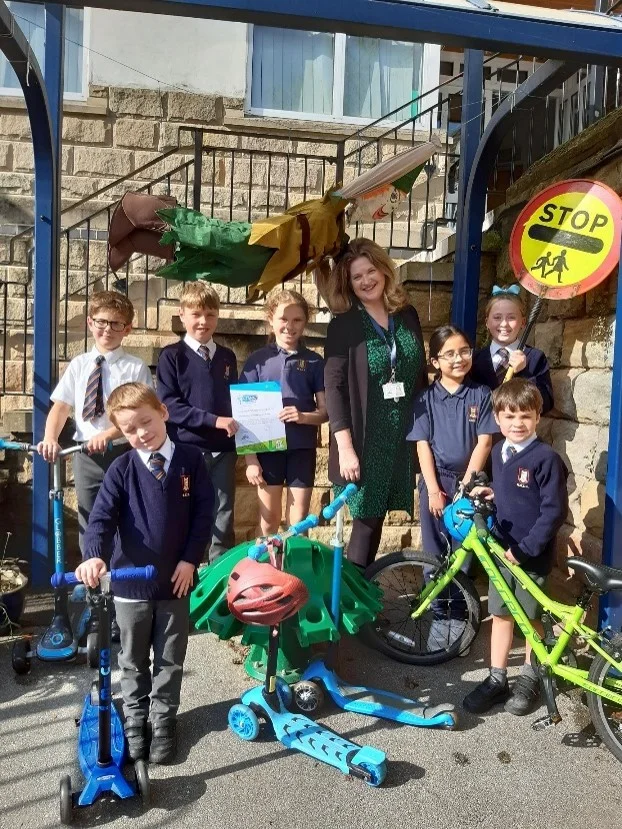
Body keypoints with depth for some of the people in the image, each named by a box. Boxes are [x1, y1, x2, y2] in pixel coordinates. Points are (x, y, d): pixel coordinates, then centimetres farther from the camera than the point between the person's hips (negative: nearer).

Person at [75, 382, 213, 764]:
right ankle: (135, 720, 37)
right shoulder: (121, 469, -7)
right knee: (133, 660, 18)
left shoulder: (191, 460, -6)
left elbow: (204, 513, -4)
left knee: (170, 659, 14)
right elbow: (102, 517, -17)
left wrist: (190, 559, -10)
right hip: (130, 581, 0)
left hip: (176, 580, 0)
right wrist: (95, 556, -34)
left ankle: (164, 721, 33)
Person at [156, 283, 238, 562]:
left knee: (223, 519, 9)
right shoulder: (172, 356, -2)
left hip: (223, 449, 4)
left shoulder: (227, 357, 12)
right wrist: (213, 419, -18)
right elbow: (168, 405, -11)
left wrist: (236, 426, 4)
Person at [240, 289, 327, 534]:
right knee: (269, 520, 9)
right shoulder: (257, 360, 1)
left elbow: (325, 411, 4)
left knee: (299, 522, 7)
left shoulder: (314, 361, 3)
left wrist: (303, 416, -18)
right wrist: (250, 458, -4)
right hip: (267, 447, 0)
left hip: (302, 449, 1)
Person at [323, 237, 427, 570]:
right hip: (366, 438, -4)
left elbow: (421, 375, 12)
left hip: (405, 435, 4)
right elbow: (334, 388, -11)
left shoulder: (407, 315, 6)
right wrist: (345, 447, -17)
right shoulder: (343, 326, -6)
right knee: (367, 517, 1)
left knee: (376, 515, 10)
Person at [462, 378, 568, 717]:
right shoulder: (498, 453, 4)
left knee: (531, 617, 12)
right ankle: (496, 679, 26)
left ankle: (530, 678, 31)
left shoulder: (546, 458, -17)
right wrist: (490, 491, 1)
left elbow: (555, 510, -18)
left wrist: (526, 549, -19)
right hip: (501, 549, 5)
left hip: (532, 555, -5)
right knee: (500, 615, 13)